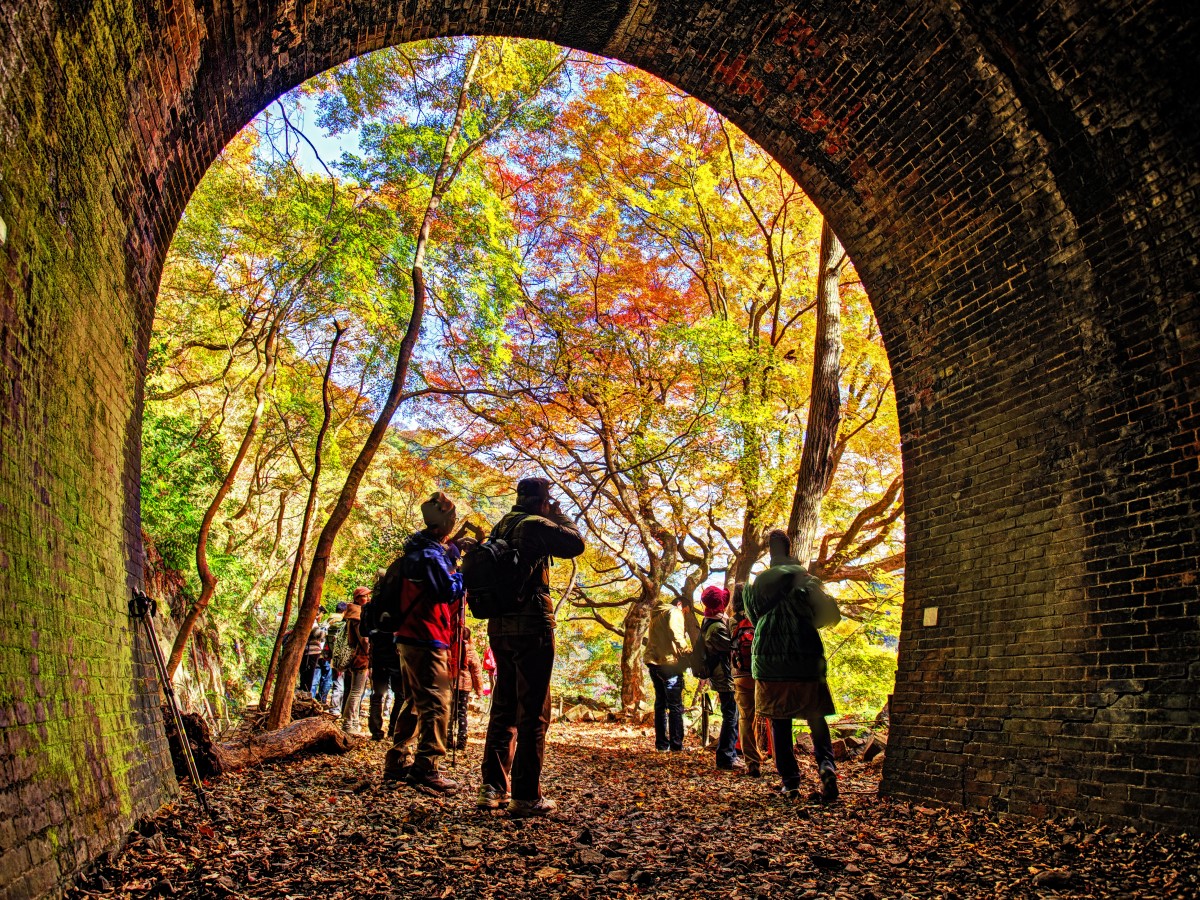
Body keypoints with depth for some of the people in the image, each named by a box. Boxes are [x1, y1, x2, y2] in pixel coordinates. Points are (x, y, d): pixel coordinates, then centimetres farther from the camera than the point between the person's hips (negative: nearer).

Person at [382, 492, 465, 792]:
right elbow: (450, 591, -24)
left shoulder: (422, 549, 17)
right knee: (436, 704, -11)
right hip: (426, 639, -11)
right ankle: (426, 770, -12)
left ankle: (398, 762, 22)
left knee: (415, 702, 17)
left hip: (411, 638, 11)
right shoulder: (430, 553, -15)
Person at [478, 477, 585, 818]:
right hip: (531, 625, -8)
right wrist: (560, 517, 8)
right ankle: (526, 796, -1)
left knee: (503, 707, 15)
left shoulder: (501, 527, 14)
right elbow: (575, 544, -9)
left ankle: (493, 787, 16)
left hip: (499, 625, 8)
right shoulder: (535, 525, -10)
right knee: (533, 711, -3)